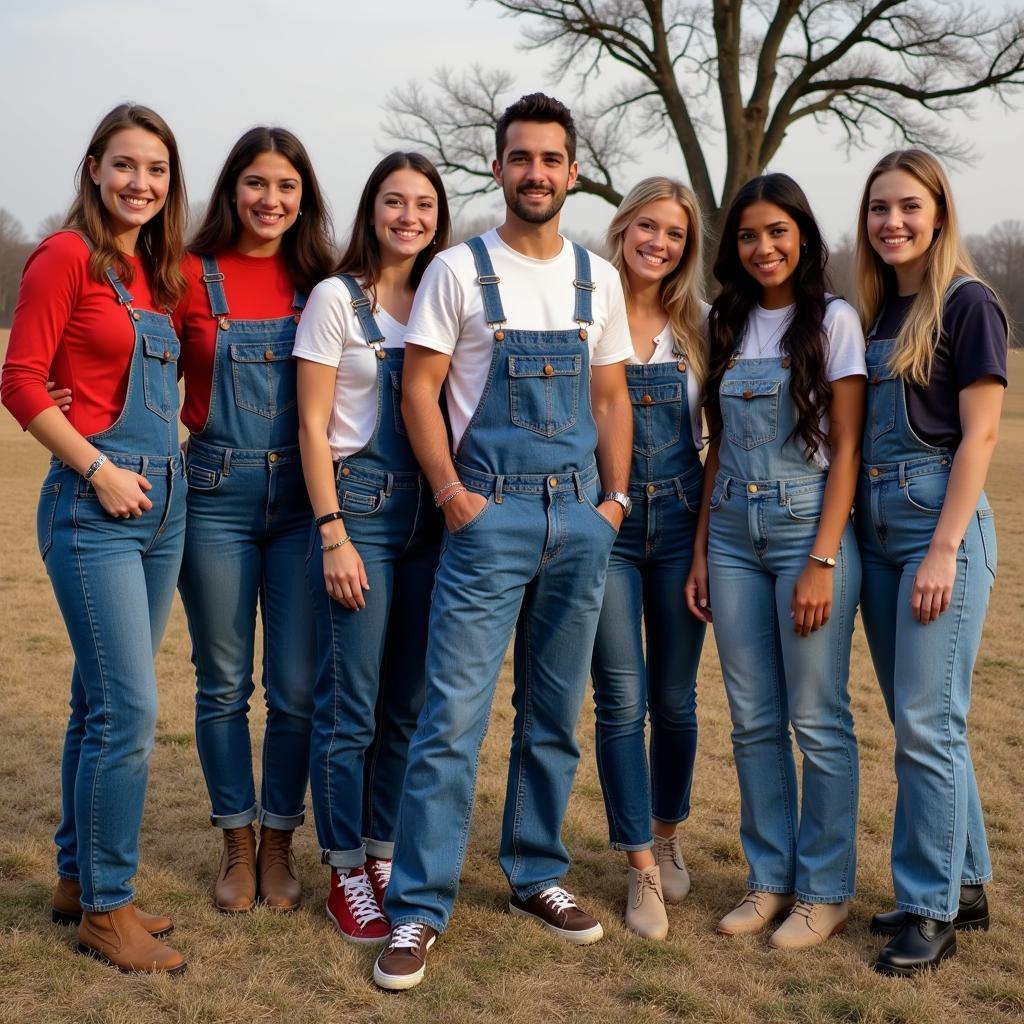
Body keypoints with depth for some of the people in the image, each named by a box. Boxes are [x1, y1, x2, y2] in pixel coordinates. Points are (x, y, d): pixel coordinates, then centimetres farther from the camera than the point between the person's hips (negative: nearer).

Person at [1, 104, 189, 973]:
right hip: (95, 507, -7)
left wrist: (161, 473, 7)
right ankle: (105, 910, 5)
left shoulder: (153, 271, 13)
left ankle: (79, 880, 25)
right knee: (128, 708, -8)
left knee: (102, 702, 14)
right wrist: (99, 470, -14)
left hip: (160, 503, 8)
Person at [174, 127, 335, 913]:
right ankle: (238, 844, 24)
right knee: (224, 684, 8)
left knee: (297, 686, 4)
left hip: (301, 496, 1)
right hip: (218, 494, -1)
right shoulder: (193, 277, 0)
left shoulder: (319, 283, 5)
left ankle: (279, 842, 21)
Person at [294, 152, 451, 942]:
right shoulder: (337, 298, -2)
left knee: (410, 701, 9)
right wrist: (333, 534, -12)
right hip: (360, 503, -4)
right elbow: (314, 426, -5)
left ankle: (387, 855, 22)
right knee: (351, 703, -1)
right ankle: (346, 872, 11)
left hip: (432, 513, 5)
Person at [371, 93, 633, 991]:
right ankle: (418, 908, 1)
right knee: (454, 715, -7)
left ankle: (536, 876, 27)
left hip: (580, 520, 5)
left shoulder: (598, 278, 11)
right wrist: (453, 494, -12)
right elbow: (419, 388, -4)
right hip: (491, 515, -4)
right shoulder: (458, 271, -1)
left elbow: (611, 397, 15)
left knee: (555, 715, 12)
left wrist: (616, 496, 5)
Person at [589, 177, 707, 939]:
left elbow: (718, 430, 9)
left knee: (675, 698, 9)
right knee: (622, 700, -3)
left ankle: (666, 836, 30)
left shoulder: (698, 325, 5)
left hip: (679, 518, 2)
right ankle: (642, 869, 8)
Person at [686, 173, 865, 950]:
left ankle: (825, 892, 11)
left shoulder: (833, 321, -2)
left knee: (817, 720, -1)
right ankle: (770, 879, 19)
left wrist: (822, 562, -14)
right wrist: (701, 552, 7)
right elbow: (720, 447, 13)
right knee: (753, 720, 8)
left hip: (808, 528, -4)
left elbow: (846, 448, -6)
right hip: (734, 534, 5)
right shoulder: (728, 326, 12)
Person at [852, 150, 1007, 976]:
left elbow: (980, 433, -11)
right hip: (876, 526, 7)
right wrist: (846, 539, 8)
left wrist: (944, 549, -16)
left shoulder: (966, 304, -6)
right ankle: (966, 884, 24)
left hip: (939, 520, -7)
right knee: (921, 721, 12)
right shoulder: (875, 311, 13)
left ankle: (931, 908, 5)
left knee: (927, 722, -6)